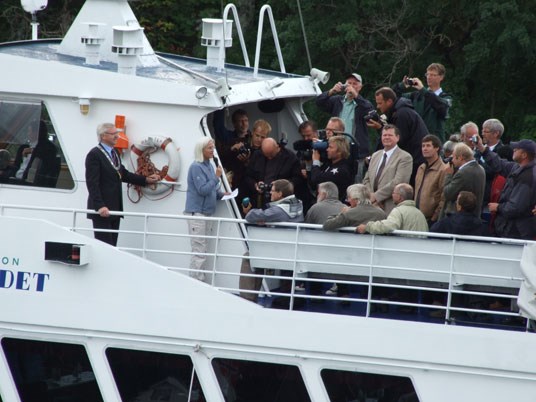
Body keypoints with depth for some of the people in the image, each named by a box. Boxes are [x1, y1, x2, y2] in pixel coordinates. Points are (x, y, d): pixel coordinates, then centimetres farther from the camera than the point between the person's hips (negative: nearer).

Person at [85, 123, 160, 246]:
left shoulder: (113, 153, 15)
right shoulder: (94, 155, -11)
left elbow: (123, 174, 24)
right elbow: (92, 183, -17)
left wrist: (146, 180, 15)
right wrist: (100, 206, -25)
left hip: (114, 209, 8)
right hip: (102, 210, -8)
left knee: (112, 245, 6)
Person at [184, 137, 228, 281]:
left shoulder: (209, 166, 12)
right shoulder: (196, 167, -14)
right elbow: (203, 190, -20)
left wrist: (221, 194, 4)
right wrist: (217, 176, -18)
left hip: (206, 212, 9)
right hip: (196, 212, -9)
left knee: (202, 250, 11)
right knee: (199, 251, -9)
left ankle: (200, 282, 16)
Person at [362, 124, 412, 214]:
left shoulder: (405, 158, -4)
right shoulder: (375, 155, 19)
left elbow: (398, 182, -14)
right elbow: (367, 180, 18)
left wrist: (376, 196, -14)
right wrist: (370, 196, -3)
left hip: (391, 208, -5)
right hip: (372, 206, 5)